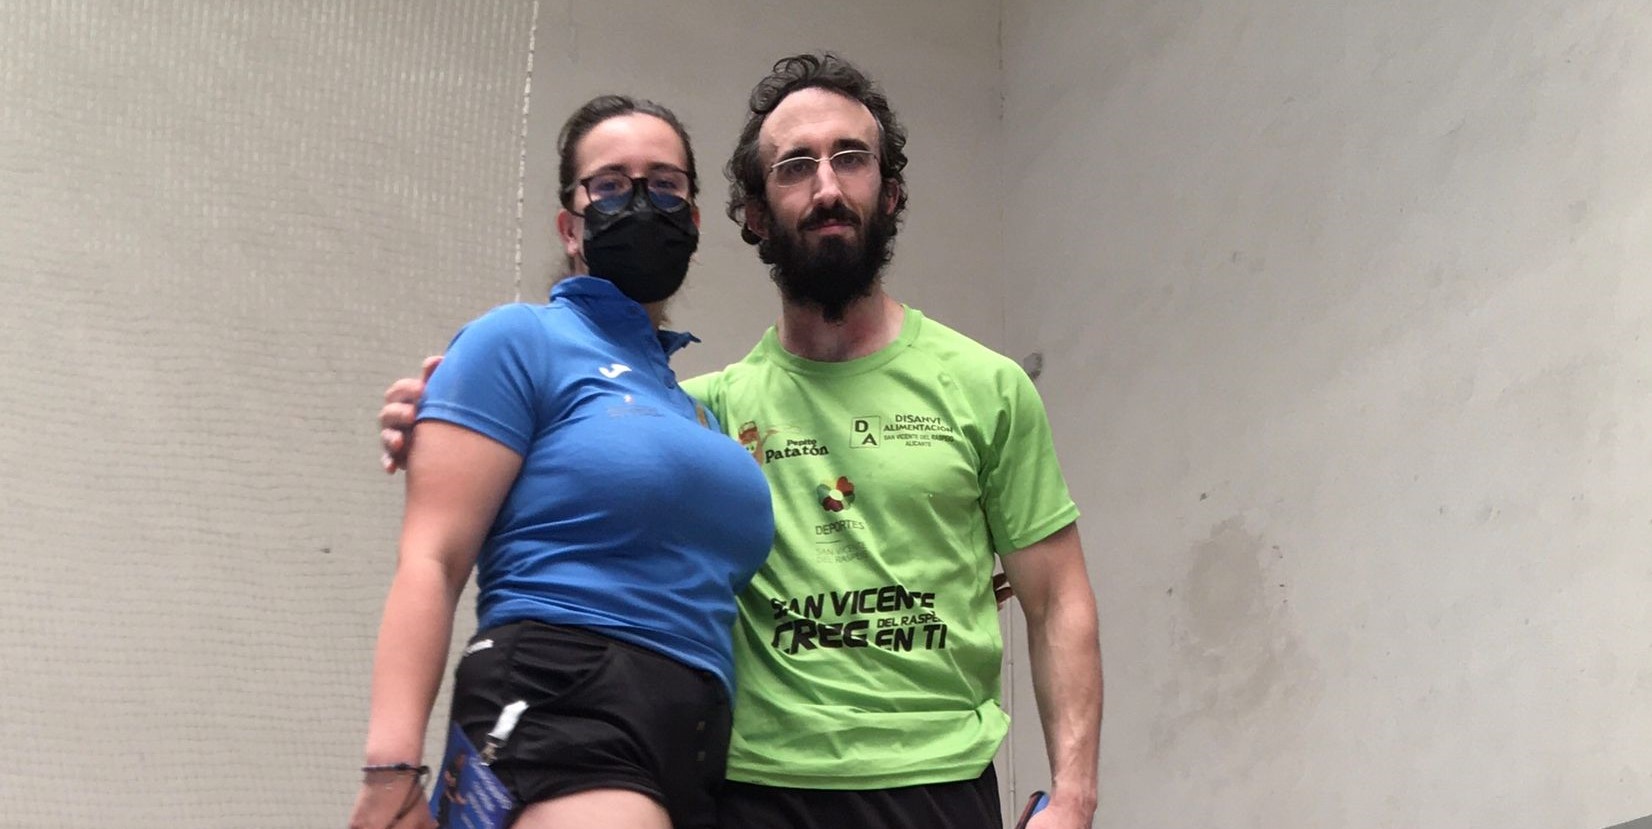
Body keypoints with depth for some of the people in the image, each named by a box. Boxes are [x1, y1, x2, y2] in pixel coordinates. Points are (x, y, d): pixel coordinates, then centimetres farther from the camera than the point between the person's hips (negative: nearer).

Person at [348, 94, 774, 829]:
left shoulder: (700, 405, 25)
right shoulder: (520, 343, 4)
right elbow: (430, 561, -7)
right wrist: (392, 768, -19)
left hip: (695, 749, 8)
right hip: (561, 719, -8)